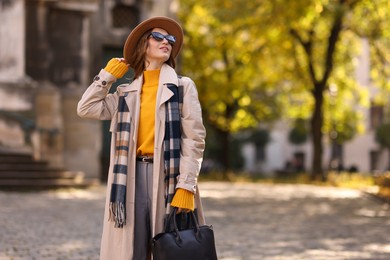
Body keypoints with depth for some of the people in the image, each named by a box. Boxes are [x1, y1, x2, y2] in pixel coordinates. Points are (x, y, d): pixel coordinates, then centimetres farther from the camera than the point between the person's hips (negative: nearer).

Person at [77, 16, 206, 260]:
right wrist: (107, 75, 12)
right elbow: (86, 109, 6)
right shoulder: (127, 93, 15)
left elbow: (195, 138, -2)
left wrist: (186, 186, -11)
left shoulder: (183, 86, 5)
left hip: (168, 175, -3)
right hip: (133, 176, 3)